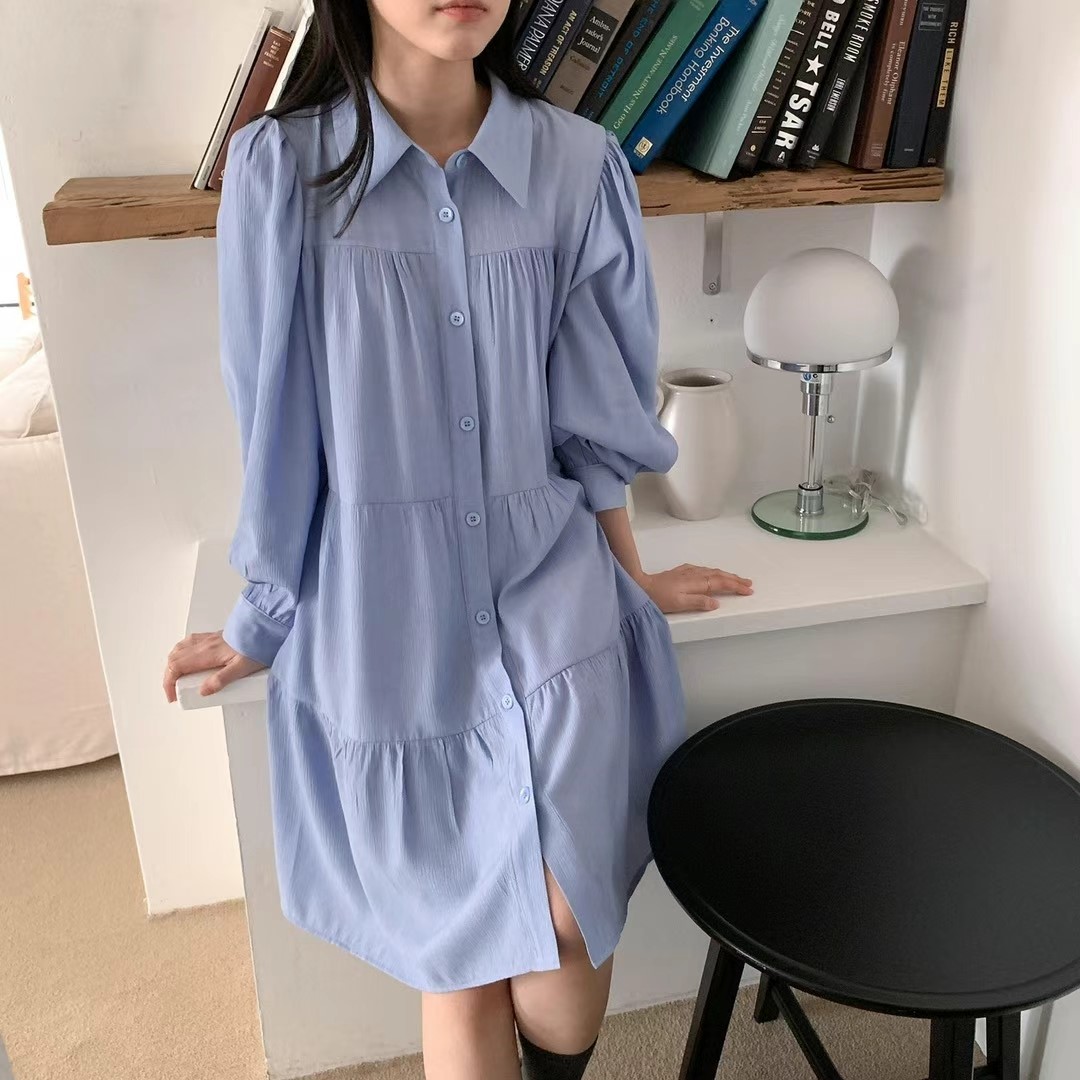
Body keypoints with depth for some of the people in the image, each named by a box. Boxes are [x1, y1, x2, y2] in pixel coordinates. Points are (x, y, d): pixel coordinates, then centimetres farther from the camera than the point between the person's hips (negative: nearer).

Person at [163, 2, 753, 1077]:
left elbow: (595, 414, 6)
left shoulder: (577, 165, -2)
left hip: (548, 592, 1)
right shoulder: (279, 168, -6)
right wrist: (262, 622, 9)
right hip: (382, 614, 0)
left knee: (564, 925, -9)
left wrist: (634, 576, 14)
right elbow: (276, 428, 0)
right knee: (458, 956, 6)